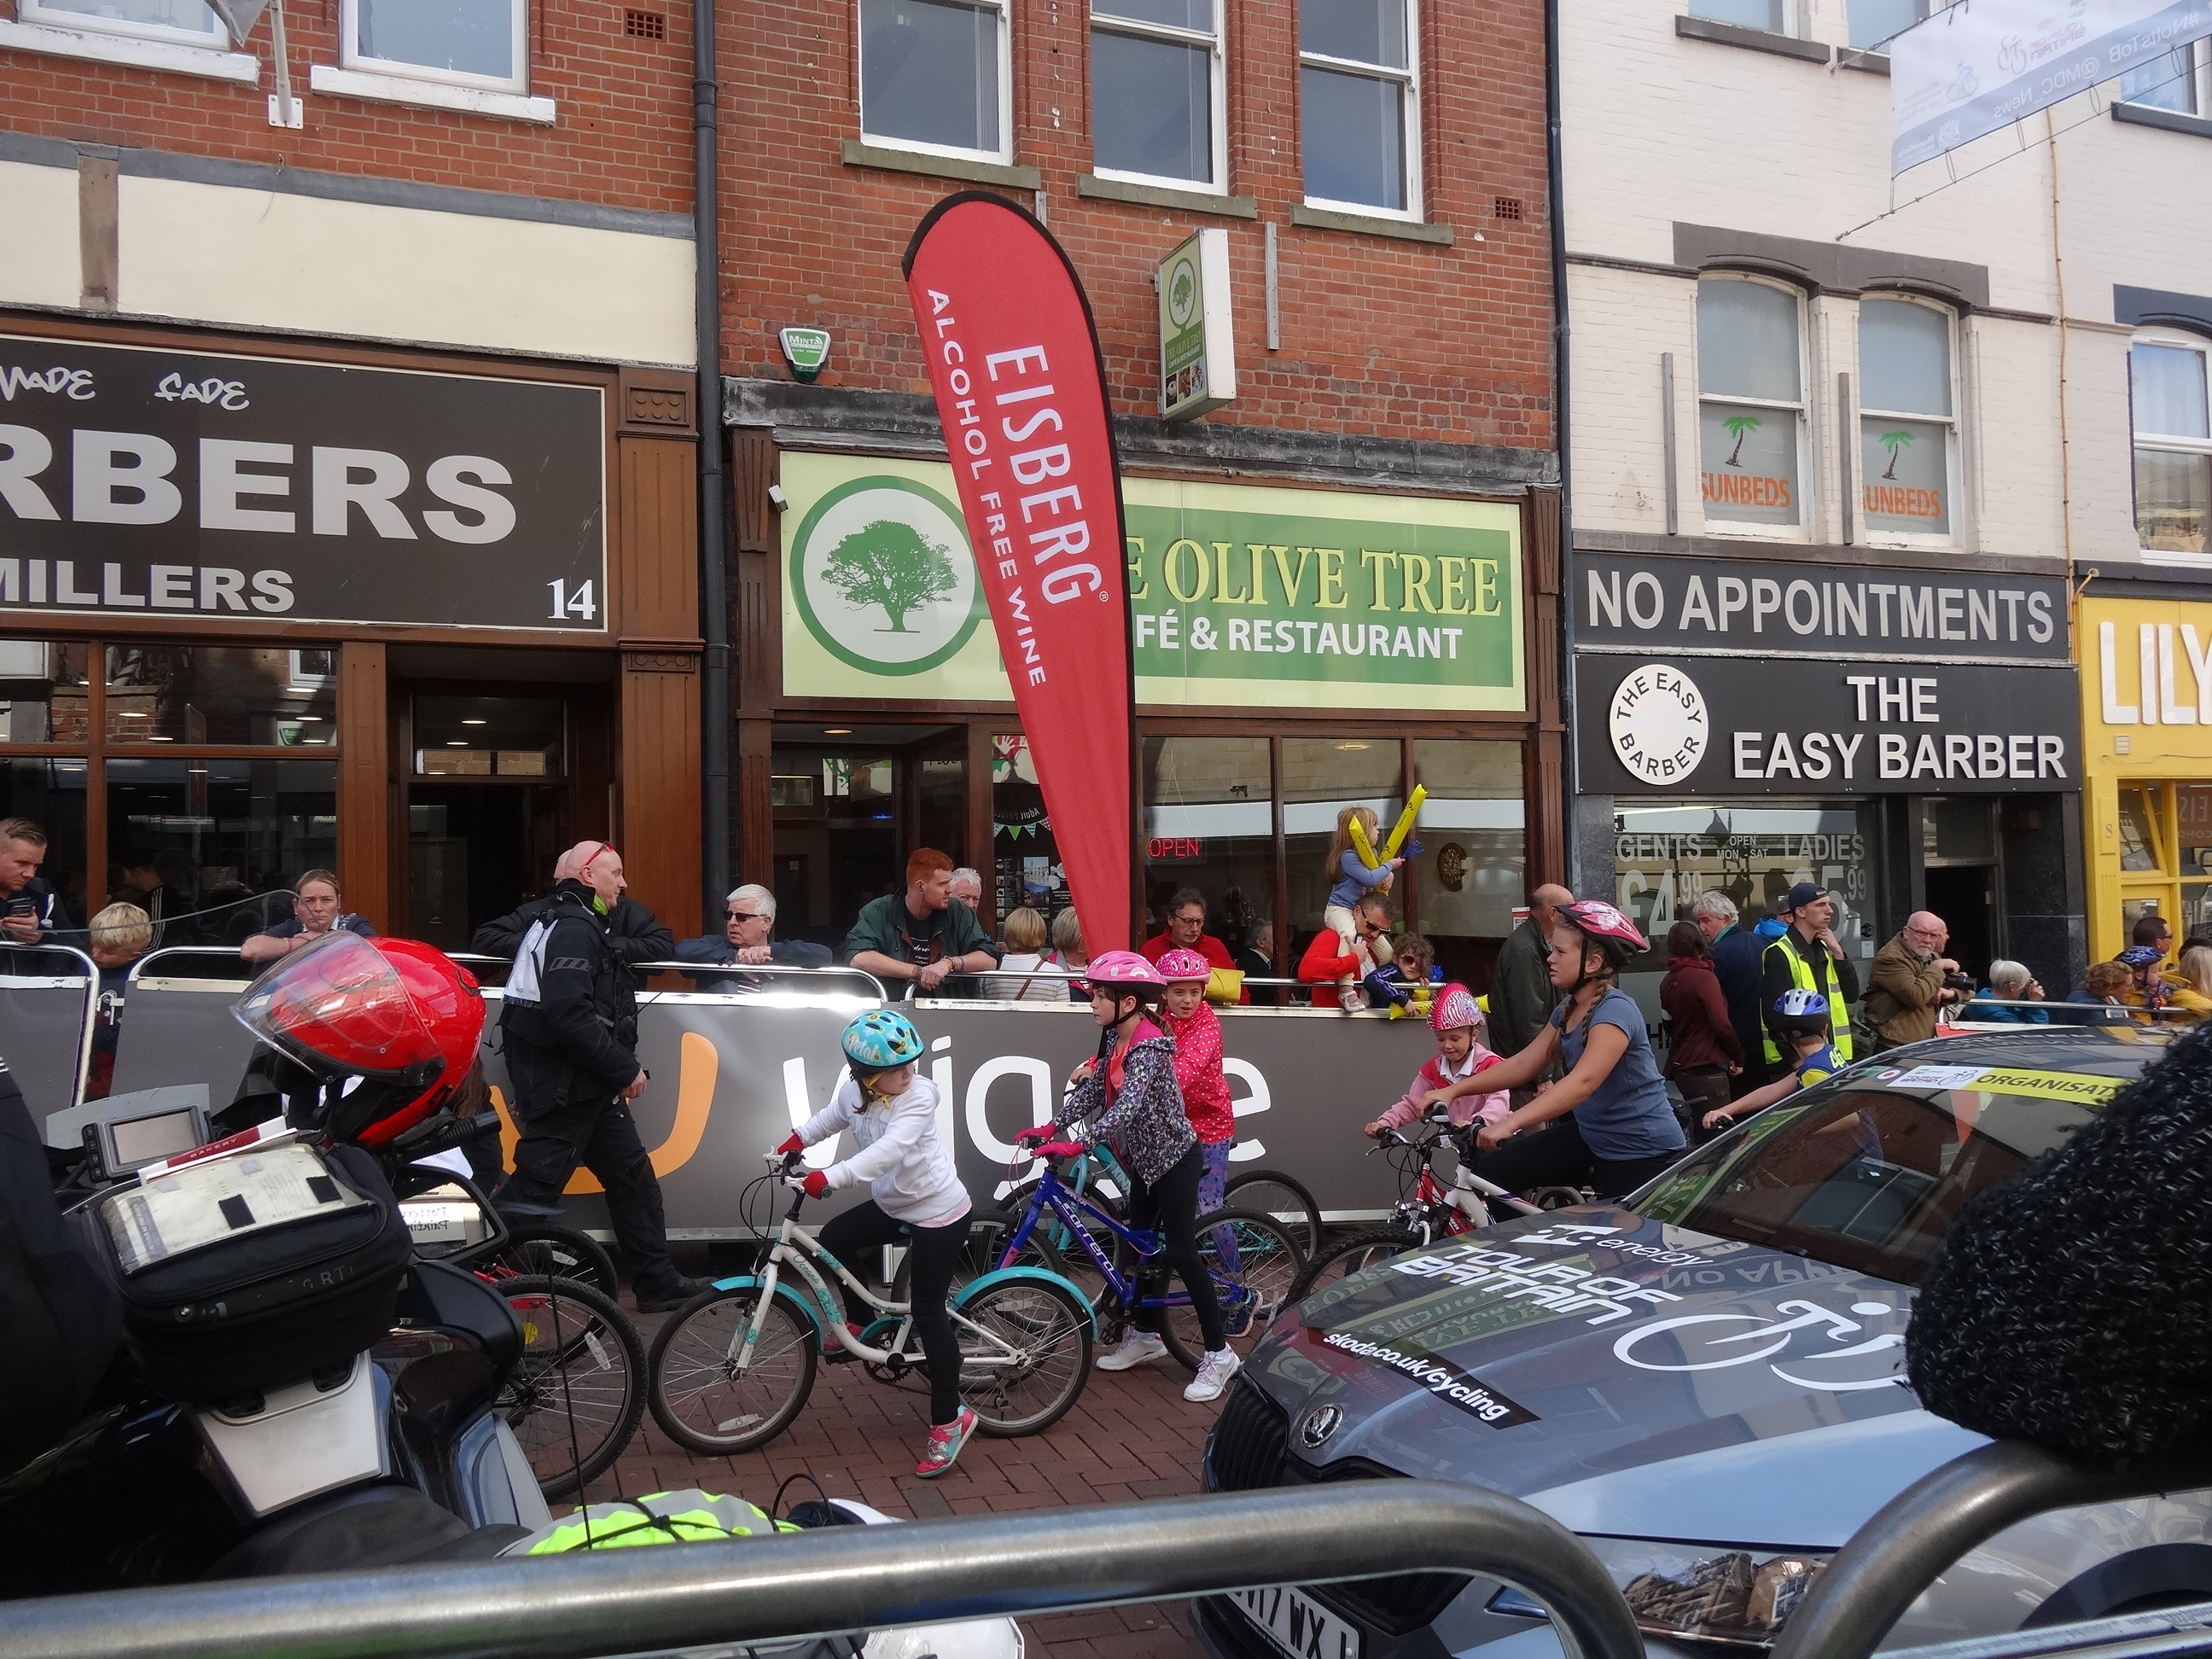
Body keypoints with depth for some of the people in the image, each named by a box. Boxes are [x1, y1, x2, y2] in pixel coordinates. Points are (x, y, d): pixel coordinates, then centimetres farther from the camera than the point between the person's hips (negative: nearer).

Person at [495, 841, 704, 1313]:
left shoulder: (576, 924, 17)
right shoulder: (573, 929, -16)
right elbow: (570, 1017, -27)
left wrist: (621, 1069, 8)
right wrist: (626, 1068, -19)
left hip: (583, 1084, 11)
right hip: (561, 1088, -11)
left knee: (633, 1175, 14)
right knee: (533, 1193, -6)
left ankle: (658, 1282, 21)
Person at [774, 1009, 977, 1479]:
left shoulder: (920, 1094, -25)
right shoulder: (853, 1093, -5)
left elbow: (891, 1148, -40)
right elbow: (830, 1118, 20)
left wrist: (831, 1177, -46)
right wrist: (799, 1137, 6)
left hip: (939, 1215, -7)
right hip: (894, 1205, 7)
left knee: (927, 1312, -5)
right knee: (834, 1237, 13)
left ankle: (949, 1418, 5)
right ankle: (862, 1321, 33)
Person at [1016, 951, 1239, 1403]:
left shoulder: (1149, 1046, -26)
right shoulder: (1114, 1038, 1)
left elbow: (1127, 1104, -38)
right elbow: (1092, 1088, 2)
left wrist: (1078, 1143, -46)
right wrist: (1052, 1127, -9)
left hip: (1174, 1157, -9)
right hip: (1145, 1157, 9)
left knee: (1181, 1252, -7)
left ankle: (1219, 1353, 1)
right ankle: (1146, 1335, 31)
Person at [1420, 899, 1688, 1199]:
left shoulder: (1616, 1011, -24)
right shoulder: (1567, 1011, 5)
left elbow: (1582, 1082, -37)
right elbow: (1523, 1064, 9)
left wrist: (1510, 1123, -45)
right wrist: (1454, 1090, 0)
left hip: (1643, 1152, -8)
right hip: (1592, 1136, 8)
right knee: (1493, 1171, 0)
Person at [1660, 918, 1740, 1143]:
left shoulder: (1668, 981, 7)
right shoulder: (1703, 977, -13)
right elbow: (1722, 1025, -17)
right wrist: (1739, 1058, -3)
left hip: (1679, 1067, 7)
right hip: (1707, 1069, -7)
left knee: (1697, 1135, 14)